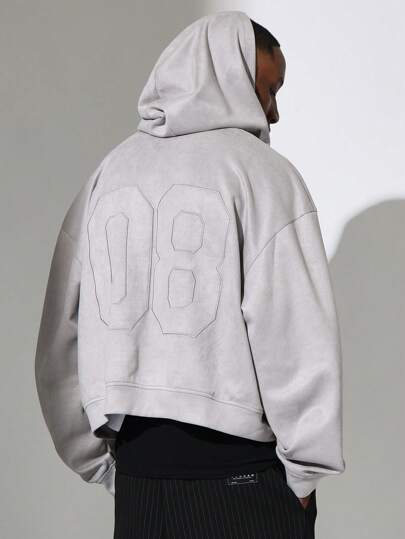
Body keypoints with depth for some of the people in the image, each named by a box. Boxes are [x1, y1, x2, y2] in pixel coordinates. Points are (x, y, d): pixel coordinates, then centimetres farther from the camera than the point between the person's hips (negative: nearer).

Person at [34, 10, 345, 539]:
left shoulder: (111, 172, 6)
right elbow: (296, 331, -15)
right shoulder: (261, 171, -8)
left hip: (137, 465, 5)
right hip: (241, 471, -5)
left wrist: (100, 460, 12)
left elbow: (61, 336, 6)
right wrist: (306, 468, -4)